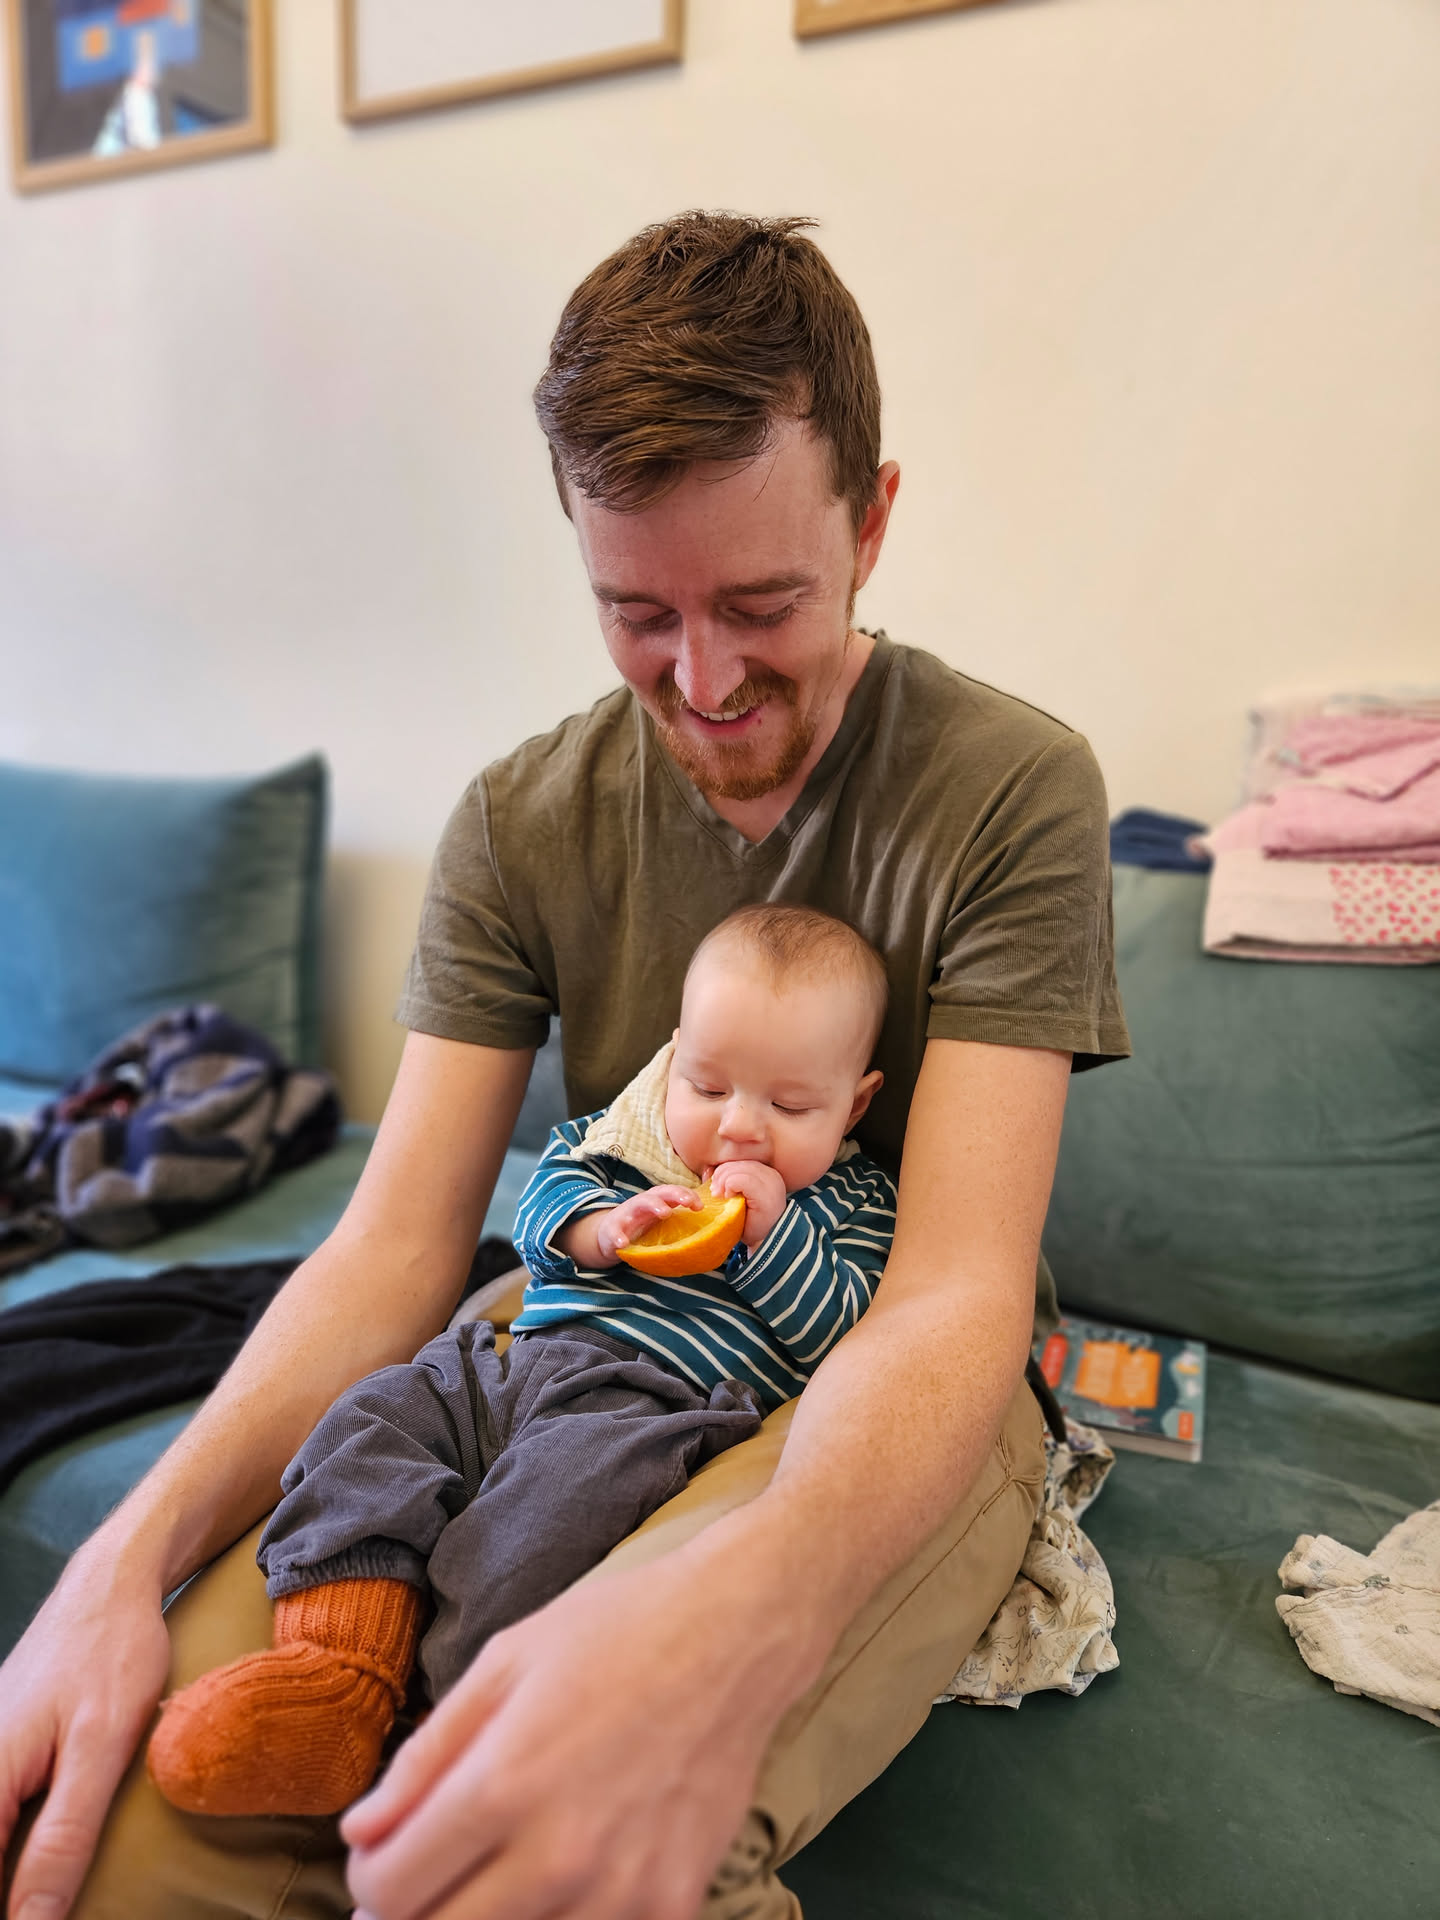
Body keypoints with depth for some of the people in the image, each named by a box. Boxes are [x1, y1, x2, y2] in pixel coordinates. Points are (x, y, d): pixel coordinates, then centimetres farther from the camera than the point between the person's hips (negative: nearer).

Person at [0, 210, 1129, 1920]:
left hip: (900, 1400, -2)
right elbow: (398, 1242, -6)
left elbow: (958, 1289, -22)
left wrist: (732, 1607, -43)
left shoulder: (1011, 791, -14)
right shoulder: (518, 826, -2)